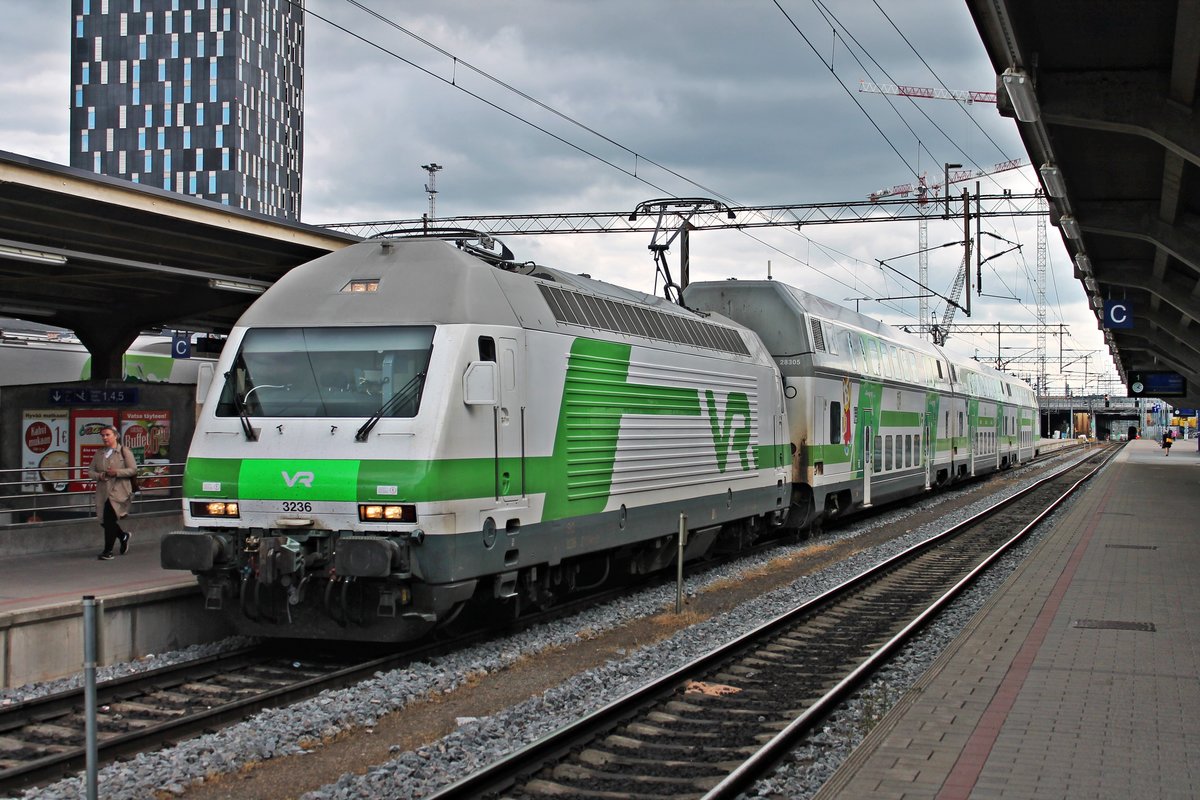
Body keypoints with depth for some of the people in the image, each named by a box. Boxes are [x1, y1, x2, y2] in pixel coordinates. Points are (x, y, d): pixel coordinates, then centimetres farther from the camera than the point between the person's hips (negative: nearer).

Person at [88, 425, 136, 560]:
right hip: (103, 492, 6)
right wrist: (99, 476, -7)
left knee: (109, 518, -15)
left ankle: (108, 551, -5)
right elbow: (90, 470, 15)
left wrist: (117, 472, -17)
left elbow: (133, 470, -4)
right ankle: (123, 536, 35)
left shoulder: (124, 451, 0)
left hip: (119, 491, -6)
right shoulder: (99, 453, 15)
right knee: (104, 522, 6)